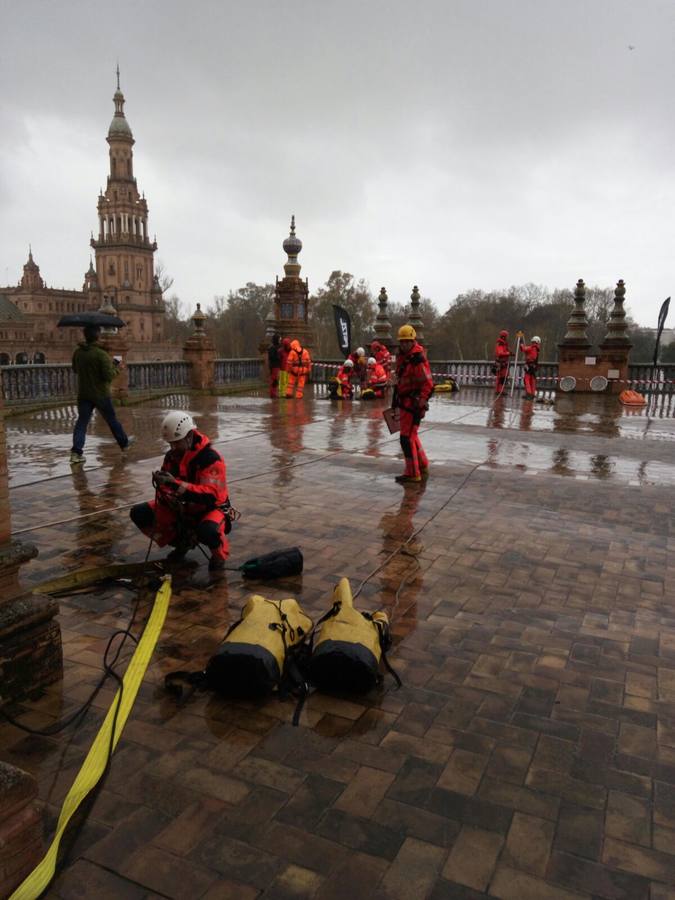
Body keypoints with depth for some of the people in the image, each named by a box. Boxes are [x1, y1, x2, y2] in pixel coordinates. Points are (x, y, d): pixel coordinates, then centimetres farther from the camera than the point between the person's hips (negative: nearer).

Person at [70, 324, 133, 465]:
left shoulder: (77, 352, 0)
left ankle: (76, 452, -7)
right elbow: (109, 375, -22)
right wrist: (116, 367, -5)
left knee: (82, 421, 3)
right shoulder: (101, 354, -19)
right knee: (112, 419, 13)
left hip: (83, 394, 4)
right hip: (100, 394, -4)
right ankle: (124, 442, 32)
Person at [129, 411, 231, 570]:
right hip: (181, 507, 7)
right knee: (138, 513, -3)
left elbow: (210, 495, -35)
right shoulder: (172, 456, -3)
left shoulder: (210, 458, -24)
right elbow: (165, 490, 1)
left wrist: (175, 484, -42)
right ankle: (182, 543, 13)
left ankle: (219, 554, -2)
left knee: (208, 531, -41)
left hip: (210, 508, -7)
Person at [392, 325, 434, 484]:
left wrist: (420, 405, -22)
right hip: (404, 403, 10)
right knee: (411, 436, 19)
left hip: (413, 403, -10)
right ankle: (423, 467, 34)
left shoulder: (418, 360, -17)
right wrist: (396, 400, 23)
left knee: (407, 438, -6)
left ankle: (412, 474, 4)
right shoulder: (402, 356, 12)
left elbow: (428, 384, -20)